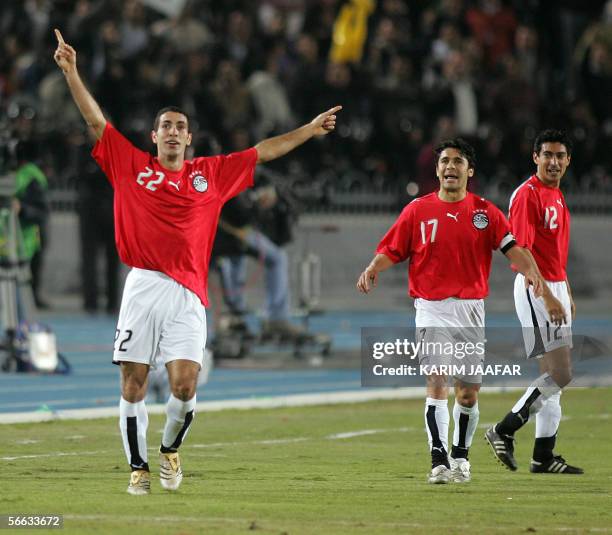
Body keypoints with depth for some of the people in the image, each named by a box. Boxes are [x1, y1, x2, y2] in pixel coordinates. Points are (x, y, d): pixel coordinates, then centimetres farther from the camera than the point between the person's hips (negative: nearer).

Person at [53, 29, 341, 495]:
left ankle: (171, 449, 16)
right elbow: (95, 119, 8)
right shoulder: (132, 167, 10)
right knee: (133, 385, -2)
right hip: (142, 287, 0)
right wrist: (71, 72, 2)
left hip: (187, 297, 0)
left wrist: (309, 131, 21)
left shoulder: (211, 174, 13)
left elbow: (263, 152, 20)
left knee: (184, 383, -10)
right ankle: (138, 468, 10)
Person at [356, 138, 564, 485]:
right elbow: (391, 251, 3)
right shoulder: (418, 211, 4)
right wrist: (372, 270, -16)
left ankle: (460, 456, 25)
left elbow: (512, 247, -6)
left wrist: (532, 272, -23)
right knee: (437, 383, -14)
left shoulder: (485, 212, 4)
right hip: (432, 310, -2)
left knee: (469, 391, 7)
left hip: (471, 309, 2)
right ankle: (439, 461, -15)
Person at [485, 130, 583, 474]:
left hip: (555, 288, 10)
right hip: (536, 289, -10)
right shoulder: (528, 194, -14)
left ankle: (544, 457, 14)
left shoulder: (557, 196, 16)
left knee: (553, 376, 10)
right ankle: (504, 431, -3)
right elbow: (521, 250, -20)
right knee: (559, 375, -13)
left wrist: (567, 294, 25)